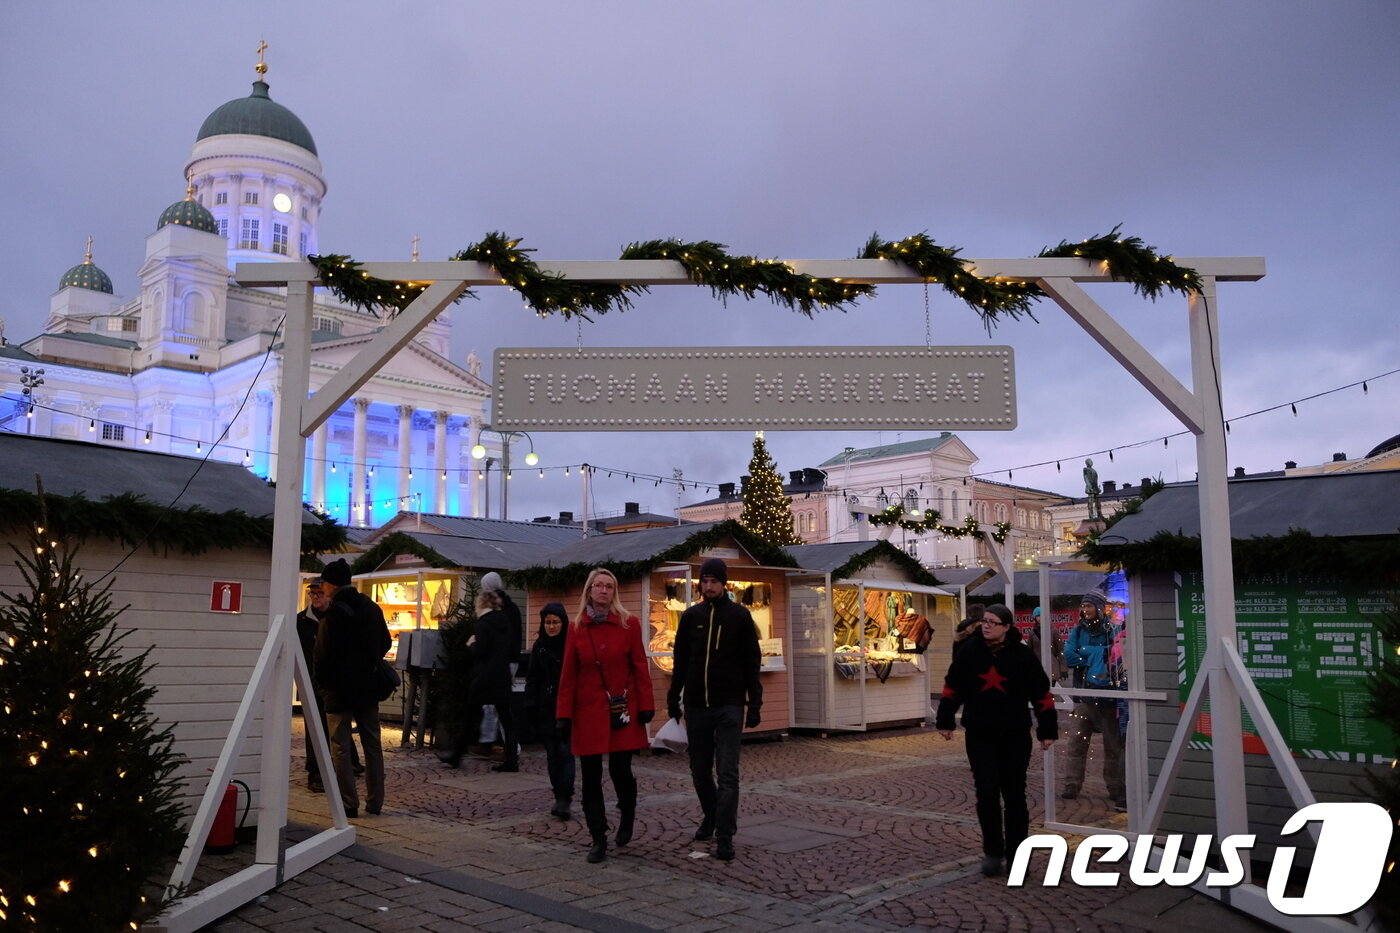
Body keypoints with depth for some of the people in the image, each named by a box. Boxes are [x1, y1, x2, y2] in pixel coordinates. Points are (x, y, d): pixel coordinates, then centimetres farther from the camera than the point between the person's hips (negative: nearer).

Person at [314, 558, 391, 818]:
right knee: (372, 745, 12)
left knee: (341, 748, 2)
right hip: (368, 688, 6)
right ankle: (375, 802, 16)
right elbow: (385, 643, 12)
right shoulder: (371, 608, 5)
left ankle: (349, 804, 2)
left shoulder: (333, 614, -15)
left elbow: (323, 655, -14)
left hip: (339, 689, -6)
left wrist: (321, 684, -1)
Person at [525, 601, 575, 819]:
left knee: (565, 753, -8)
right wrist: (530, 705, 0)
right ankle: (560, 797, 18)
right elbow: (532, 678, 9)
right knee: (552, 755, 9)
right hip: (546, 709, 4)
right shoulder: (540, 646, 7)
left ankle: (564, 800, -6)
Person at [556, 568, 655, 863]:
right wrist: (563, 715, -2)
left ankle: (627, 816, 30)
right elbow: (568, 675, 2)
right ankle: (598, 840, 17)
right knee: (591, 777, 4)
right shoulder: (577, 627, 3)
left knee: (620, 771, -2)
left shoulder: (629, 623, -1)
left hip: (622, 711, -1)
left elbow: (639, 667, -1)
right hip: (588, 711, 2)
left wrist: (646, 705, -6)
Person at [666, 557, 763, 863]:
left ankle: (724, 835, -3)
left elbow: (751, 663, -1)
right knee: (700, 771, 12)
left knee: (727, 773, -7)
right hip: (696, 706, 4)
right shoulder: (690, 616, 6)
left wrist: (754, 704, -6)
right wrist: (673, 699, 9)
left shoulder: (739, 615, -2)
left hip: (729, 706, -3)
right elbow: (680, 662, 12)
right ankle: (711, 815, 34)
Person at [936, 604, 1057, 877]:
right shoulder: (970, 651, -2)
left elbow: (1041, 694, -1)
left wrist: (1047, 730, -2)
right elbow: (952, 687, 6)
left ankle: (1016, 854, 19)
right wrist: (945, 720, 6)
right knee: (987, 793, -2)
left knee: (1014, 795, 7)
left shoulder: (1022, 655, -7)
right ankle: (992, 852, 12)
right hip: (979, 736, 1)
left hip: (1015, 737, -1)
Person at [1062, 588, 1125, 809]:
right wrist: (1098, 656, -13)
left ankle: (1117, 790, 14)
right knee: (1076, 742, 2)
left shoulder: (1113, 631, -3)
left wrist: (1086, 653, -17)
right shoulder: (1077, 631, 7)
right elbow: (1069, 657, -6)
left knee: (1113, 745, 6)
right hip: (1083, 696, 3)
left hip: (1107, 696, -3)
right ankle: (1072, 786, 9)